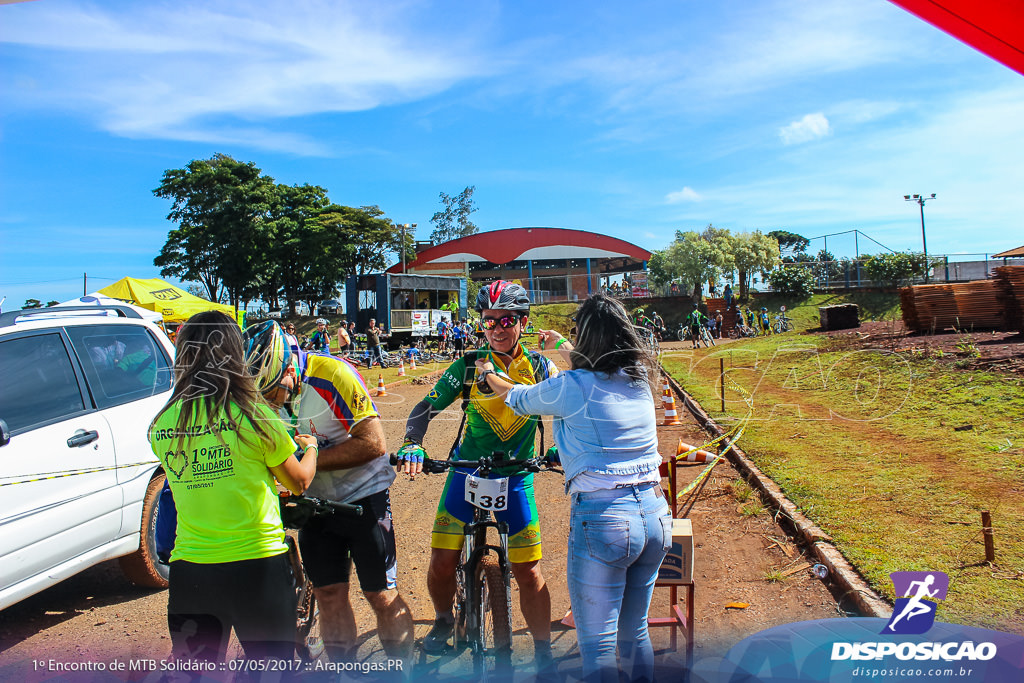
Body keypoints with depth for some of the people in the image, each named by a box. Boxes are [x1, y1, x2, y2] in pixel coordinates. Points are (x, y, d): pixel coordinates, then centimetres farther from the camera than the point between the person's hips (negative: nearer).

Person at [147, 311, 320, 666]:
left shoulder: (162, 424, -1)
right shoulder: (253, 415, -14)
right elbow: (299, 481, -1)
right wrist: (309, 447, 20)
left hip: (188, 570, 4)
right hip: (256, 568, -4)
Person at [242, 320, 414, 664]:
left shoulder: (332, 375, -24)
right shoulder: (263, 390, -6)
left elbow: (373, 443, -25)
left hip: (363, 496, -5)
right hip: (315, 501, 5)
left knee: (381, 595, 2)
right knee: (328, 594, 6)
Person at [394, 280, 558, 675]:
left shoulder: (539, 367, -3)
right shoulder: (468, 365, -5)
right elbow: (427, 407, -4)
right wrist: (411, 445, -20)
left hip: (516, 478, 0)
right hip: (467, 472, 0)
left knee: (528, 572, -1)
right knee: (442, 562, -2)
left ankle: (544, 657, 21)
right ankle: (443, 621, 31)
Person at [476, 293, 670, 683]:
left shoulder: (571, 387, -12)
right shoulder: (640, 379, 5)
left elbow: (517, 399, 8)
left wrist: (487, 373, 28)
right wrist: (561, 346, 43)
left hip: (603, 521, -7)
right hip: (655, 515, 7)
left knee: (597, 645, 8)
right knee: (635, 633, 24)